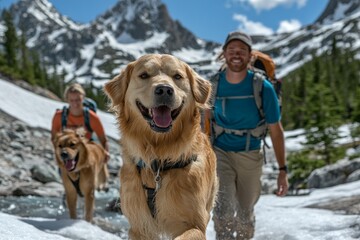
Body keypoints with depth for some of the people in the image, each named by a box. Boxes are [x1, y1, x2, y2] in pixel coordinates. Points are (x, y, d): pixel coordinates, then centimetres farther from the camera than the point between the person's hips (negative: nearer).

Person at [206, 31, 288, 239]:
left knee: (245, 213, 16)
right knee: (224, 208, -21)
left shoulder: (263, 88, -16)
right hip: (221, 153, 0)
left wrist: (283, 170, -13)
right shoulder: (214, 84, -9)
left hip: (250, 157, 0)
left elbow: (276, 130, -10)